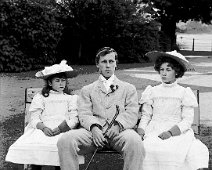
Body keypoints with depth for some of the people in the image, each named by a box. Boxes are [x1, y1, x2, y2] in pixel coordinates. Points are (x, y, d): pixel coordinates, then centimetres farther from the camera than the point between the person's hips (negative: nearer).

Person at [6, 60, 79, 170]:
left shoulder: (71, 98, 19)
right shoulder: (40, 97, 19)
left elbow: (74, 119, 7)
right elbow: (34, 118, 7)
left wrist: (60, 128, -12)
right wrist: (44, 127, -14)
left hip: (63, 130, 0)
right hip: (42, 129, 1)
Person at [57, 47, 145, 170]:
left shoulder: (129, 88, 23)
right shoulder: (87, 90, 25)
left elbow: (132, 113, 9)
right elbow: (84, 114, 10)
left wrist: (118, 125, -14)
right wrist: (94, 127, -14)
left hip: (119, 130, -1)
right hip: (94, 131, 1)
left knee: (134, 141, -37)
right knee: (65, 140, -28)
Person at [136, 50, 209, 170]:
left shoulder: (184, 93, 5)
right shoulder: (153, 91, 12)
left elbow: (188, 120, -1)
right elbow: (146, 115, 11)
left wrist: (170, 132, -16)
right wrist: (141, 131, -9)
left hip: (178, 133, -1)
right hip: (154, 132, 1)